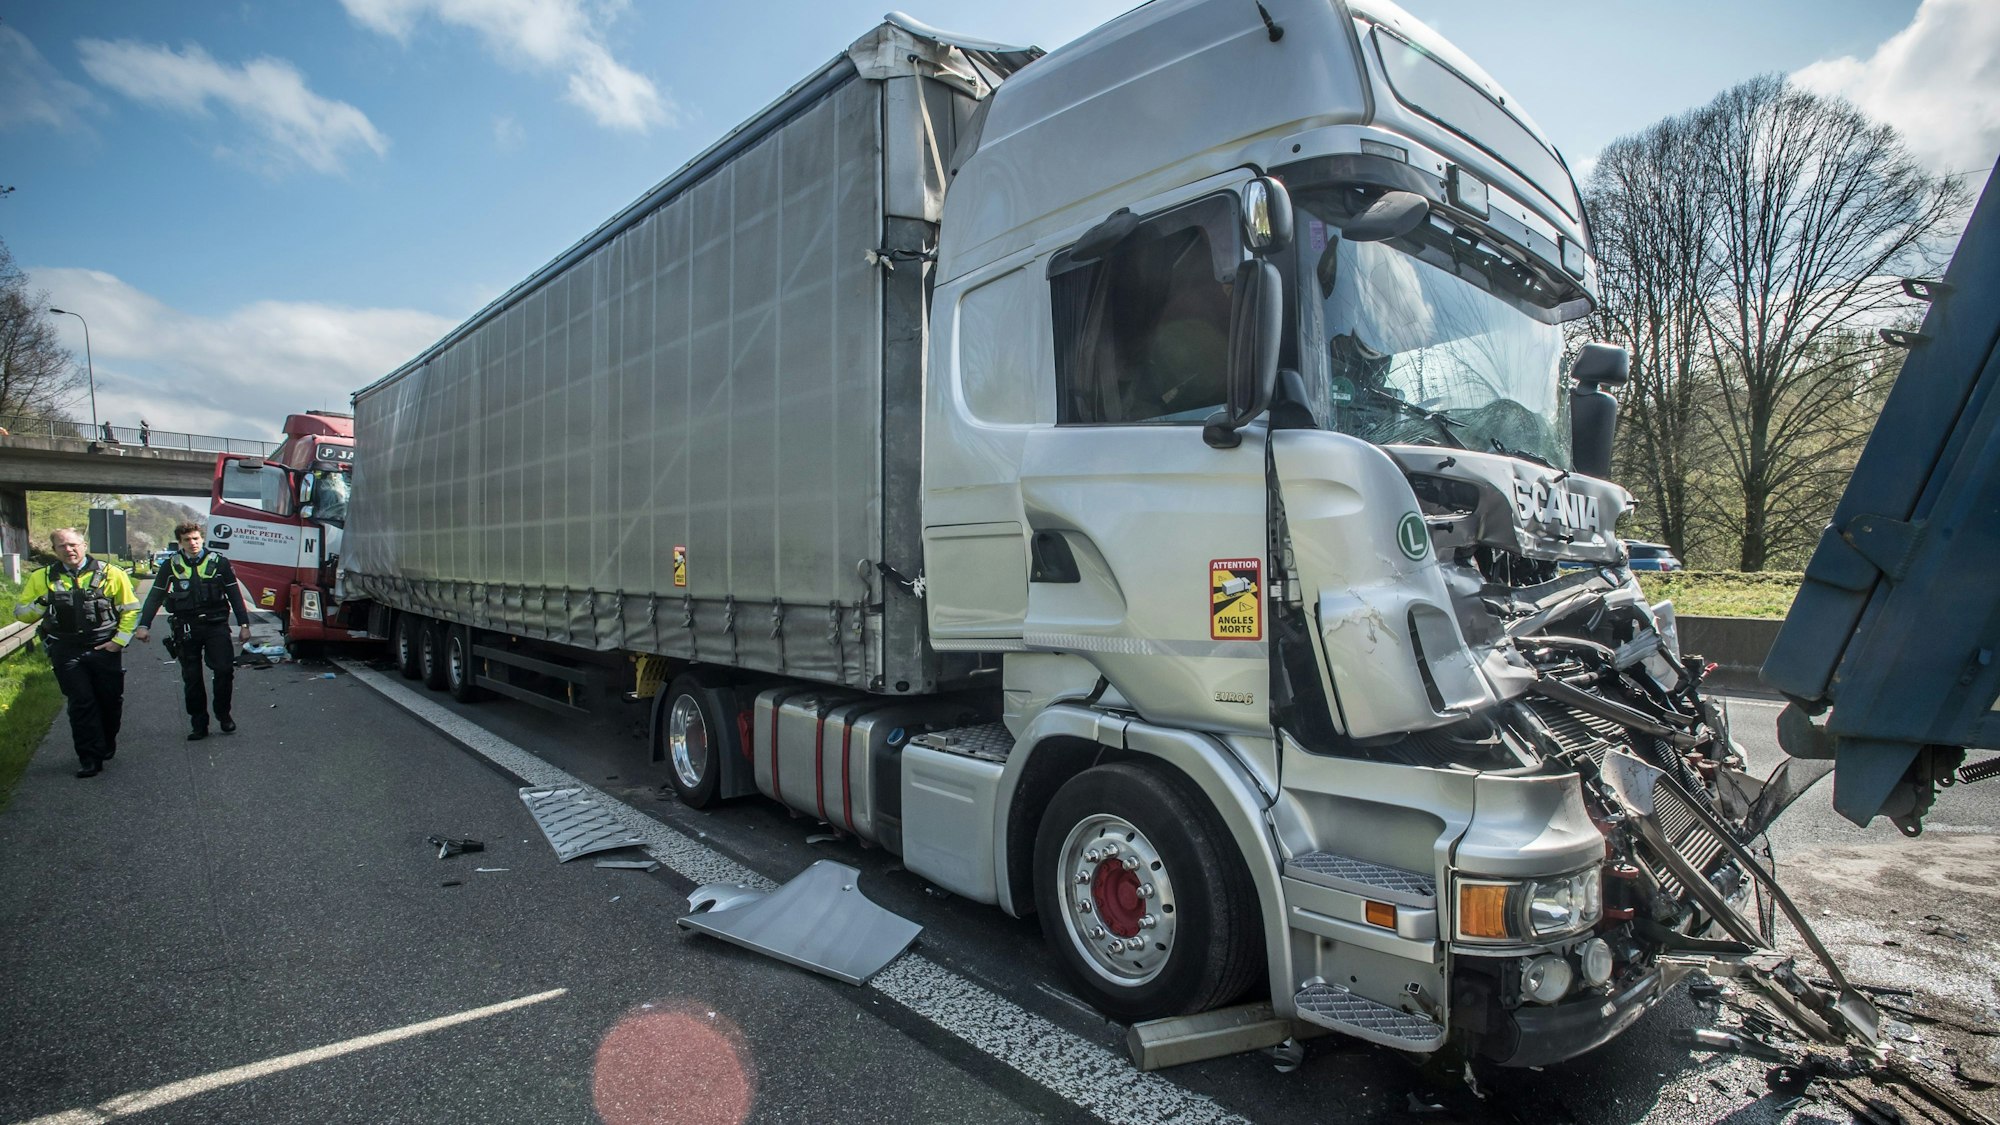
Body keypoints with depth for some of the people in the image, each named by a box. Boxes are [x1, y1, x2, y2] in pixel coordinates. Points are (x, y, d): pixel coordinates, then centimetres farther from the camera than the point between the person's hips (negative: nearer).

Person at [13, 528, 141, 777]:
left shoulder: (110, 574, 0)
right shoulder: (42, 578, 6)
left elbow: (131, 609, 3)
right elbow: (21, 613, 9)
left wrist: (119, 641, -4)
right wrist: (40, 604, -13)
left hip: (104, 649, -1)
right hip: (66, 652, 1)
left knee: (111, 701, 8)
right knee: (81, 704, -1)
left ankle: (107, 746, 29)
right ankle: (90, 758, 3)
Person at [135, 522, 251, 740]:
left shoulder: (218, 563, 3)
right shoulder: (171, 565, 5)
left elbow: (234, 595, 5)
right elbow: (155, 596, 8)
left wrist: (244, 624, 3)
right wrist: (144, 625, 2)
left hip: (216, 624, -1)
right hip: (186, 627, 1)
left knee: (224, 669, -10)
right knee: (191, 678, 4)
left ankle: (223, 714, 8)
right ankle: (199, 725, 11)